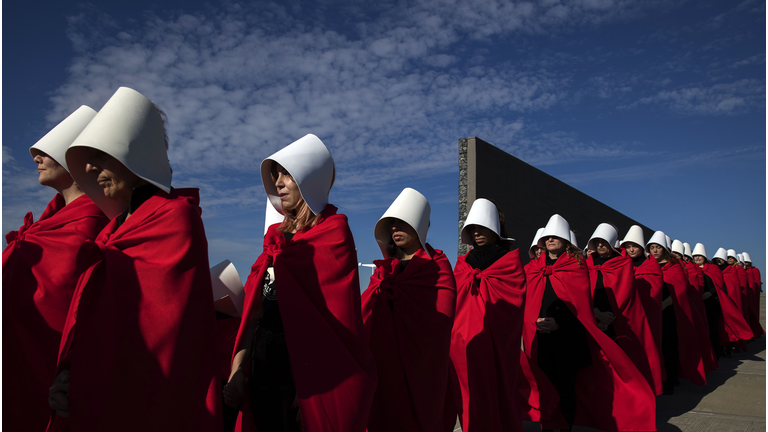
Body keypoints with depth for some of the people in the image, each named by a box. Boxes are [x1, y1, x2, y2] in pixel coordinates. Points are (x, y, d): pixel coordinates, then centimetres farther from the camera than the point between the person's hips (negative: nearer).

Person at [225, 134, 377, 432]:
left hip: (304, 366, -6)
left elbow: (335, 317, -14)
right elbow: (255, 308, 7)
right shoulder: (277, 236, 11)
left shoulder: (332, 233, -8)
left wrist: (308, 386, -17)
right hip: (262, 366, 6)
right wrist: (238, 369, 1)